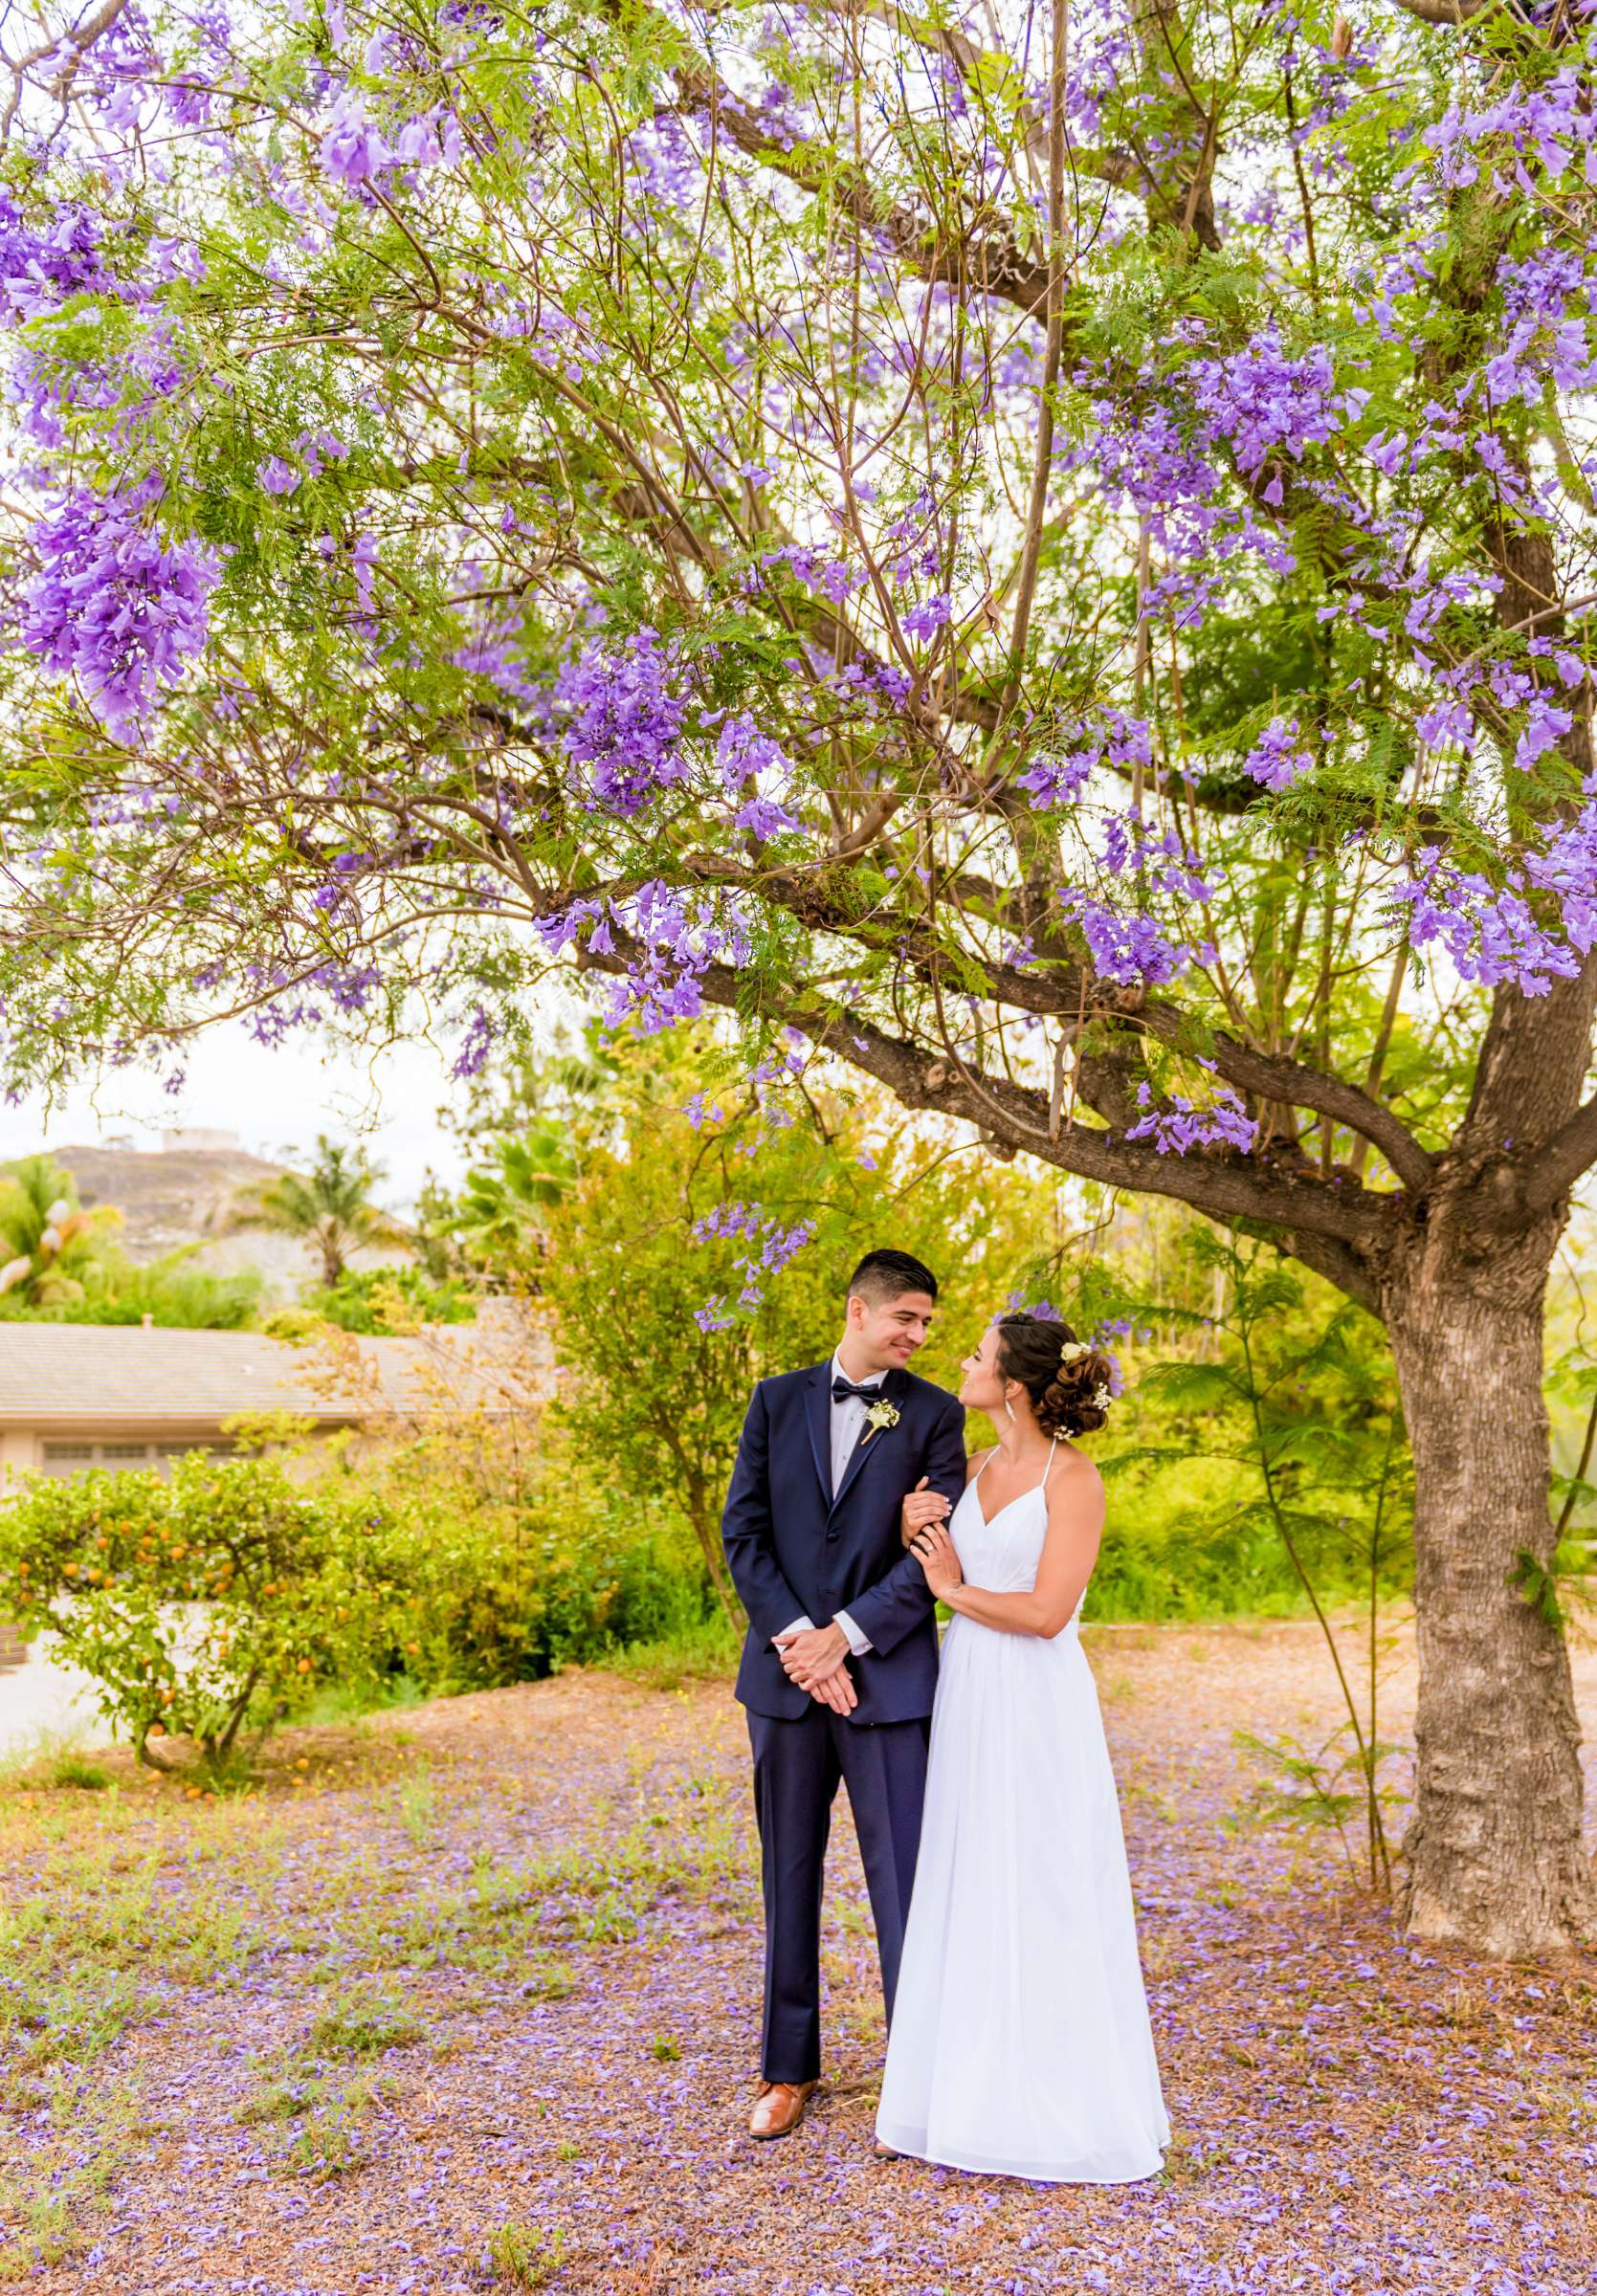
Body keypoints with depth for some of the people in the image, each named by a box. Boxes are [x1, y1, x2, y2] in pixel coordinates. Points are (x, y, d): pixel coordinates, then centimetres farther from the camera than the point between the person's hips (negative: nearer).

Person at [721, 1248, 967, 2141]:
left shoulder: (934, 1414, 1)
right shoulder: (777, 1400, 6)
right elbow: (744, 1531, 1)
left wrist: (844, 1636, -13)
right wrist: (795, 1637, -10)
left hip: (887, 1677, -2)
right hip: (787, 1672, 2)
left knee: (904, 1877, 1)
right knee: (790, 1875, 13)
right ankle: (789, 2069, 28)